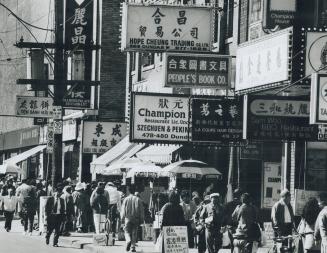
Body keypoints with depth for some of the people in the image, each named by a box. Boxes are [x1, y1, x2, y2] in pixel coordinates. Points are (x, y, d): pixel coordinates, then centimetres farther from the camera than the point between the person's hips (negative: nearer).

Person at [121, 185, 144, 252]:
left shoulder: (126, 199, -2)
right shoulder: (138, 199, -1)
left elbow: (123, 210, 5)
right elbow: (141, 210, 2)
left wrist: (122, 217, 19)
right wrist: (141, 219, 9)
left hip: (128, 218, -1)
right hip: (136, 219, 1)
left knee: (127, 231, 4)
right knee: (134, 233, 8)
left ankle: (128, 240, -26)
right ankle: (133, 246, 4)